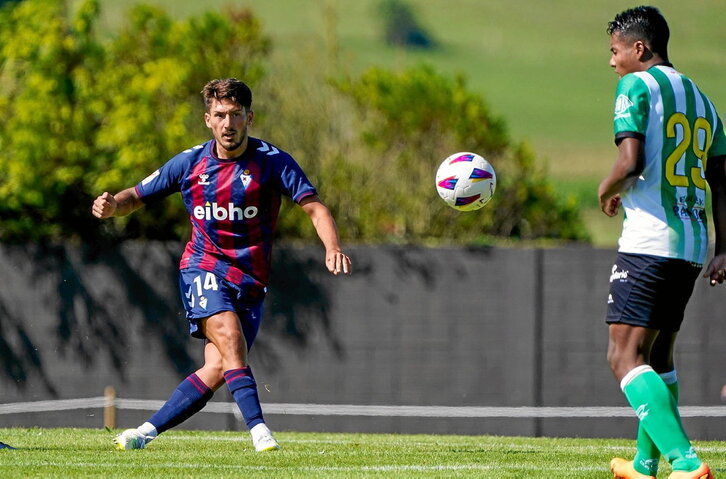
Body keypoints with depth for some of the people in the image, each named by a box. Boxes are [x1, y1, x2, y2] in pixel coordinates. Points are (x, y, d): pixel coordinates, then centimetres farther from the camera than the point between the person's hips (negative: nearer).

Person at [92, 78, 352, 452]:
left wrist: (332, 246, -33)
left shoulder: (272, 161, -6)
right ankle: (258, 429, -34)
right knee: (229, 337, -27)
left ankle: (147, 431, 4)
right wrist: (112, 206, -13)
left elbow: (314, 207, -13)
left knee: (216, 371, -7)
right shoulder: (189, 163, 0)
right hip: (203, 268, -1)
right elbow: (137, 196, 10)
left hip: (251, 280, 1)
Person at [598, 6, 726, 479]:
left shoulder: (637, 87, -5)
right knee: (659, 354, 21)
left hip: (649, 241, -8)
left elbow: (631, 161, -18)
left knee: (625, 356, -10)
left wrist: (607, 190, 2)